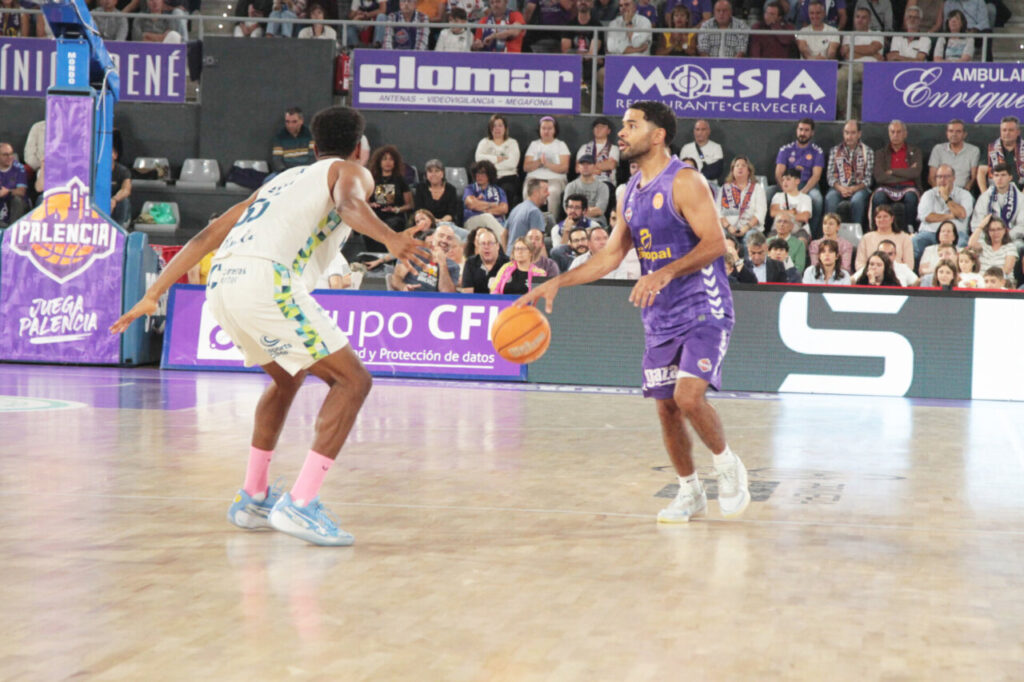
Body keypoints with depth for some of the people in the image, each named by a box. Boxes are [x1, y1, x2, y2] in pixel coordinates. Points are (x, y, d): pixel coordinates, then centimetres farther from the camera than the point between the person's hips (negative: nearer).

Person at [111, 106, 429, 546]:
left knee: (287, 378, 30)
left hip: (221, 282, 8)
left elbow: (208, 236, 30)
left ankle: (252, 498, 31)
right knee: (352, 380, 1)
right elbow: (348, 204, -10)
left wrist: (153, 296, 29)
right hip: (265, 279, -7)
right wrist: (390, 239, -29)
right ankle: (299, 504, -9)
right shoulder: (350, 172, 17)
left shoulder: (284, 179, 35)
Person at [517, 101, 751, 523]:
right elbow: (611, 255, 15)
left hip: (703, 310, -8)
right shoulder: (631, 192, 11)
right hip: (660, 317, 8)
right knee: (666, 408, 6)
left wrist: (664, 273, -32)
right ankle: (689, 493, 22)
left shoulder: (685, 182, -14)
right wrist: (556, 283, 7)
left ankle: (727, 465, 5)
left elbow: (715, 243, -21)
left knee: (689, 396, -21)